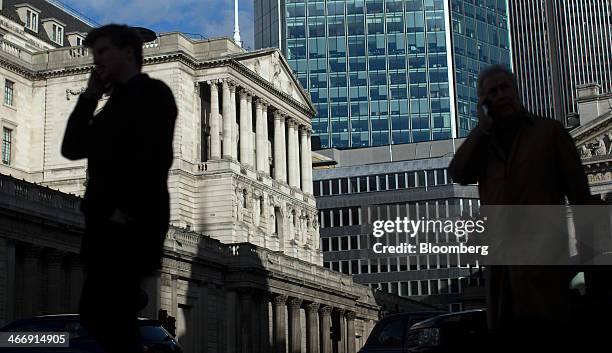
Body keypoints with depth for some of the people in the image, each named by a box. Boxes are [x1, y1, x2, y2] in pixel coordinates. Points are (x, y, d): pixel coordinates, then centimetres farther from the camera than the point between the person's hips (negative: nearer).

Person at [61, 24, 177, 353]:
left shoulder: (152, 92, -2)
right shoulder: (115, 103, 24)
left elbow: (154, 155, -15)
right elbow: (72, 149, 18)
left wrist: (126, 210, -18)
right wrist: (89, 96, 12)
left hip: (130, 225, -9)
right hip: (106, 224, 9)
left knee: (98, 312, -12)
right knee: (112, 316, 8)